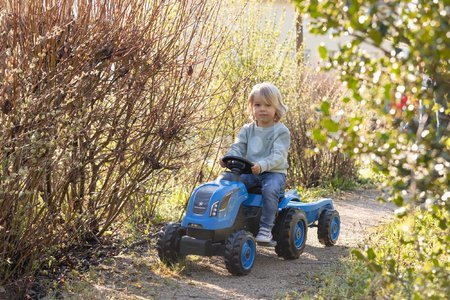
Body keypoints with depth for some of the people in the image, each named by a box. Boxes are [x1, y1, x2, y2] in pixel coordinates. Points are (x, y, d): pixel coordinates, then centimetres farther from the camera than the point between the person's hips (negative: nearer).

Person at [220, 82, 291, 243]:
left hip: (274, 172, -5)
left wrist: (262, 165, -36)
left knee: (270, 189, -35)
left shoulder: (281, 131, -6)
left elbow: (278, 155, -18)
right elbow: (238, 148, 3)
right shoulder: (247, 130, 12)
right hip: (249, 172, 5)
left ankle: (265, 228, -29)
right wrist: (228, 158, -21)